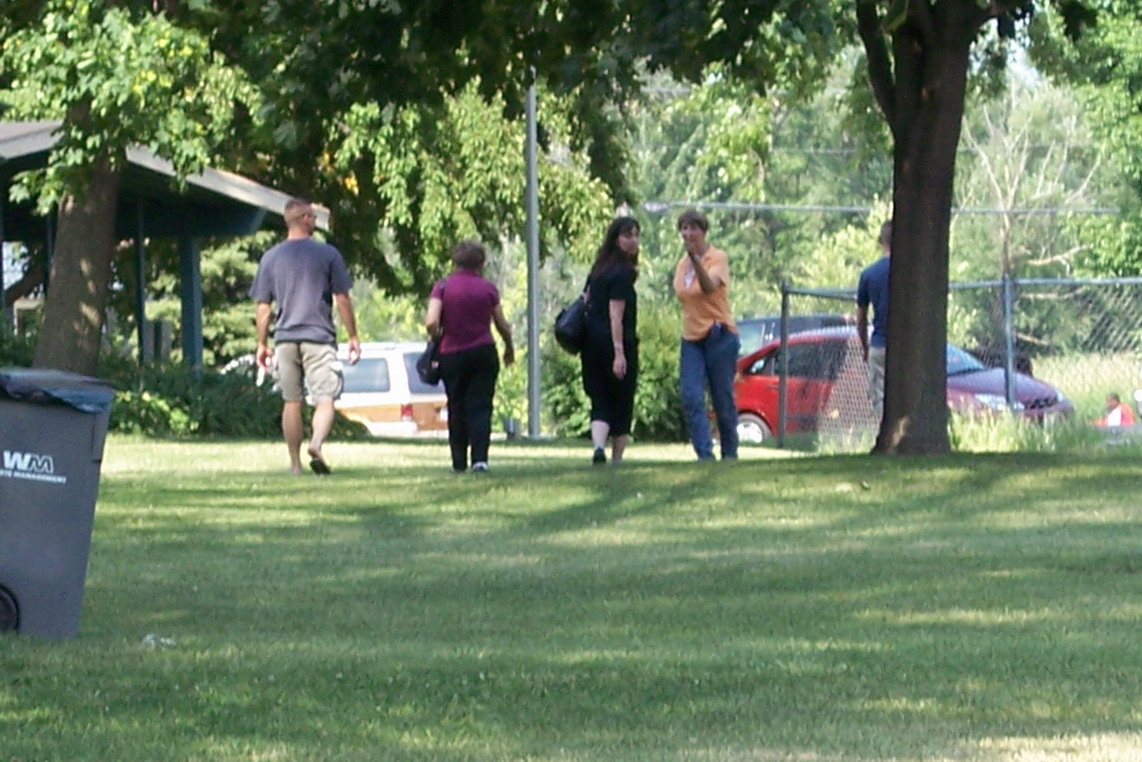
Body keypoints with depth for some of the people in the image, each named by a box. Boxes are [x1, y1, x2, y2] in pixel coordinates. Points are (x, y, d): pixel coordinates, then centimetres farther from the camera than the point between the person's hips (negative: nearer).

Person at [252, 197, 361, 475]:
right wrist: (353, 337, 6)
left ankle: (295, 463, 10)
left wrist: (262, 343, 13)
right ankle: (316, 444, -31)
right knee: (324, 399, -5)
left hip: (285, 338, 3)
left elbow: (262, 306, 6)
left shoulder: (271, 258, 6)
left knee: (291, 402, 9)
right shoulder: (327, 254, -1)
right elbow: (342, 299, -1)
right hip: (319, 337, -3)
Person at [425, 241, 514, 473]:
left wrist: (438, 337, 7)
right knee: (480, 407, -1)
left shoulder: (443, 287, -4)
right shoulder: (488, 289, -1)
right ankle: (480, 458, -16)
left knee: (456, 409, 13)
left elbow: (431, 322, -15)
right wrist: (509, 348, 24)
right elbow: (502, 325, 6)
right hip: (483, 353, 0)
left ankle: (459, 462, 16)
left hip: (452, 355, 0)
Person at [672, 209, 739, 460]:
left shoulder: (718, 258, -10)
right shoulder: (682, 264, 11)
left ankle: (729, 454, 14)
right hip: (691, 339, 6)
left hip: (719, 336, -6)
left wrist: (696, 259, -43)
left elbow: (709, 286, -30)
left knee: (723, 399, 0)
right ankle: (705, 454, -12)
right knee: (691, 399, -10)